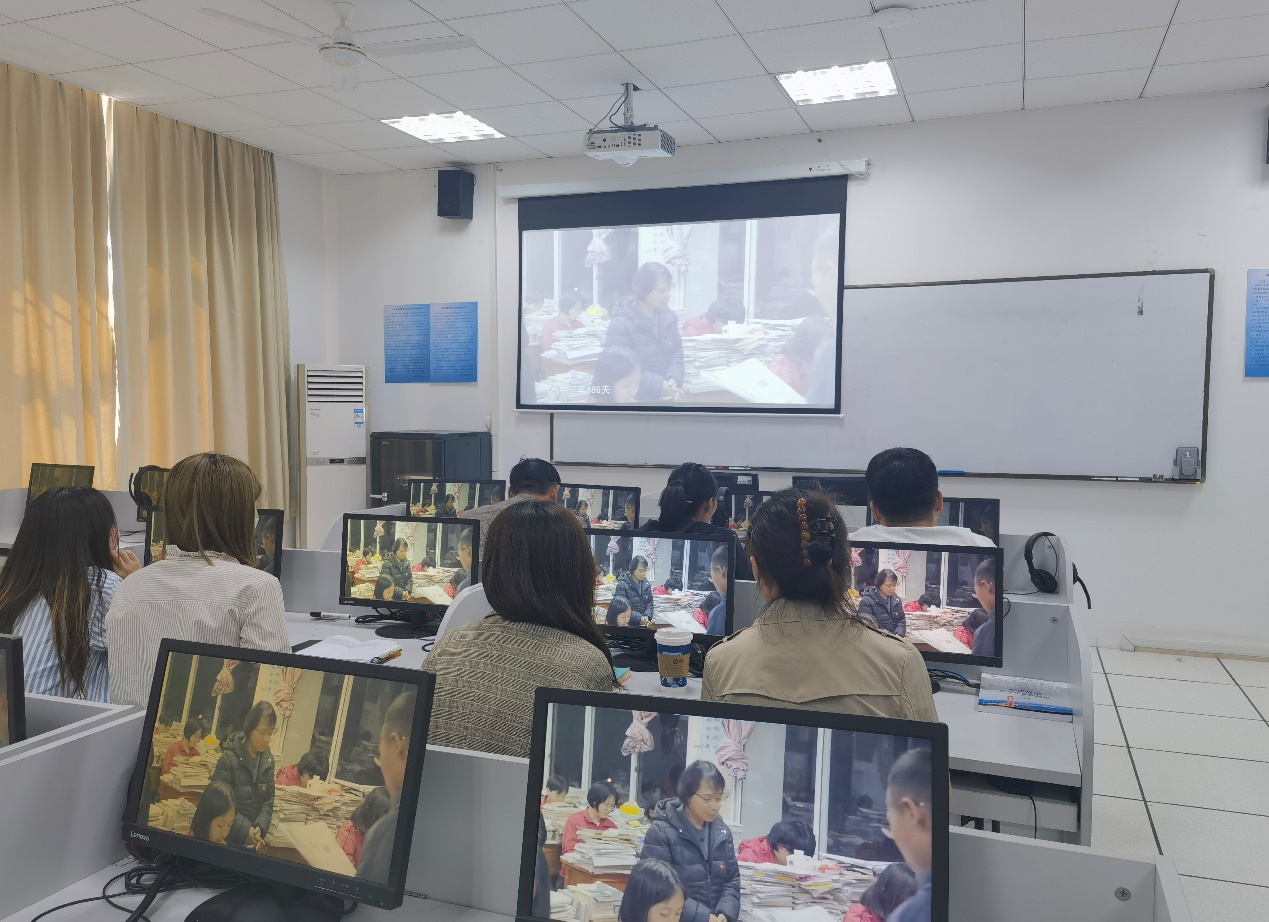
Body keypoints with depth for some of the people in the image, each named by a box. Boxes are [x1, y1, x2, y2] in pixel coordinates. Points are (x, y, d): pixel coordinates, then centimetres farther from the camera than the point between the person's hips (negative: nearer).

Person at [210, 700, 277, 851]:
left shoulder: (268, 760, 0)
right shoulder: (229, 757, -17)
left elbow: (268, 800, 2)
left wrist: (260, 827, -14)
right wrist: (245, 830, -22)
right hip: (226, 836, -5)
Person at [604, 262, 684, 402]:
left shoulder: (667, 316, 3)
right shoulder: (620, 325, -18)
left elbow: (676, 352, 6)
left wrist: (674, 379, -14)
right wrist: (657, 385, -27)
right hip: (635, 400, -6)